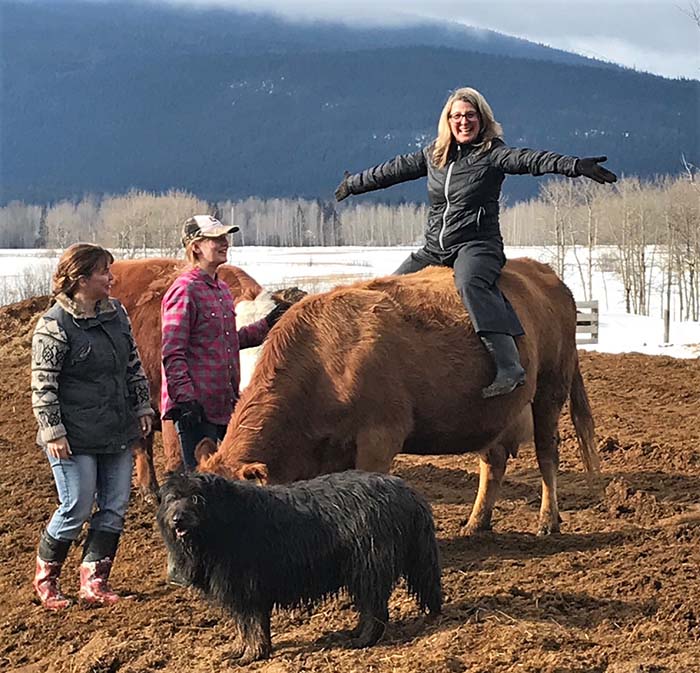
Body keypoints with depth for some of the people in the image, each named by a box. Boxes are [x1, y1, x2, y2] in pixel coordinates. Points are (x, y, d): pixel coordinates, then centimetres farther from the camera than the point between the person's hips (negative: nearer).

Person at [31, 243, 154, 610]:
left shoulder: (116, 313, 8)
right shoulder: (54, 325, -13)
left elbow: (134, 366, 18)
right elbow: (43, 385, -13)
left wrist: (142, 407, 14)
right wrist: (52, 431, -15)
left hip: (118, 433, 7)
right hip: (76, 438, -7)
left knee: (115, 506, 6)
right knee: (78, 508, -1)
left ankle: (93, 580, 17)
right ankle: (45, 577, 20)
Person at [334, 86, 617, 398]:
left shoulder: (493, 153, -3)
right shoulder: (433, 154, 13)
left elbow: (528, 160, -19)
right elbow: (393, 170, 24)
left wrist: (575, 165, -35)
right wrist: (353, 184, 34)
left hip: (477, 246, -7)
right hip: (433, 249, 7)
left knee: (471, 284, -37)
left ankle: (508, 366, -48)